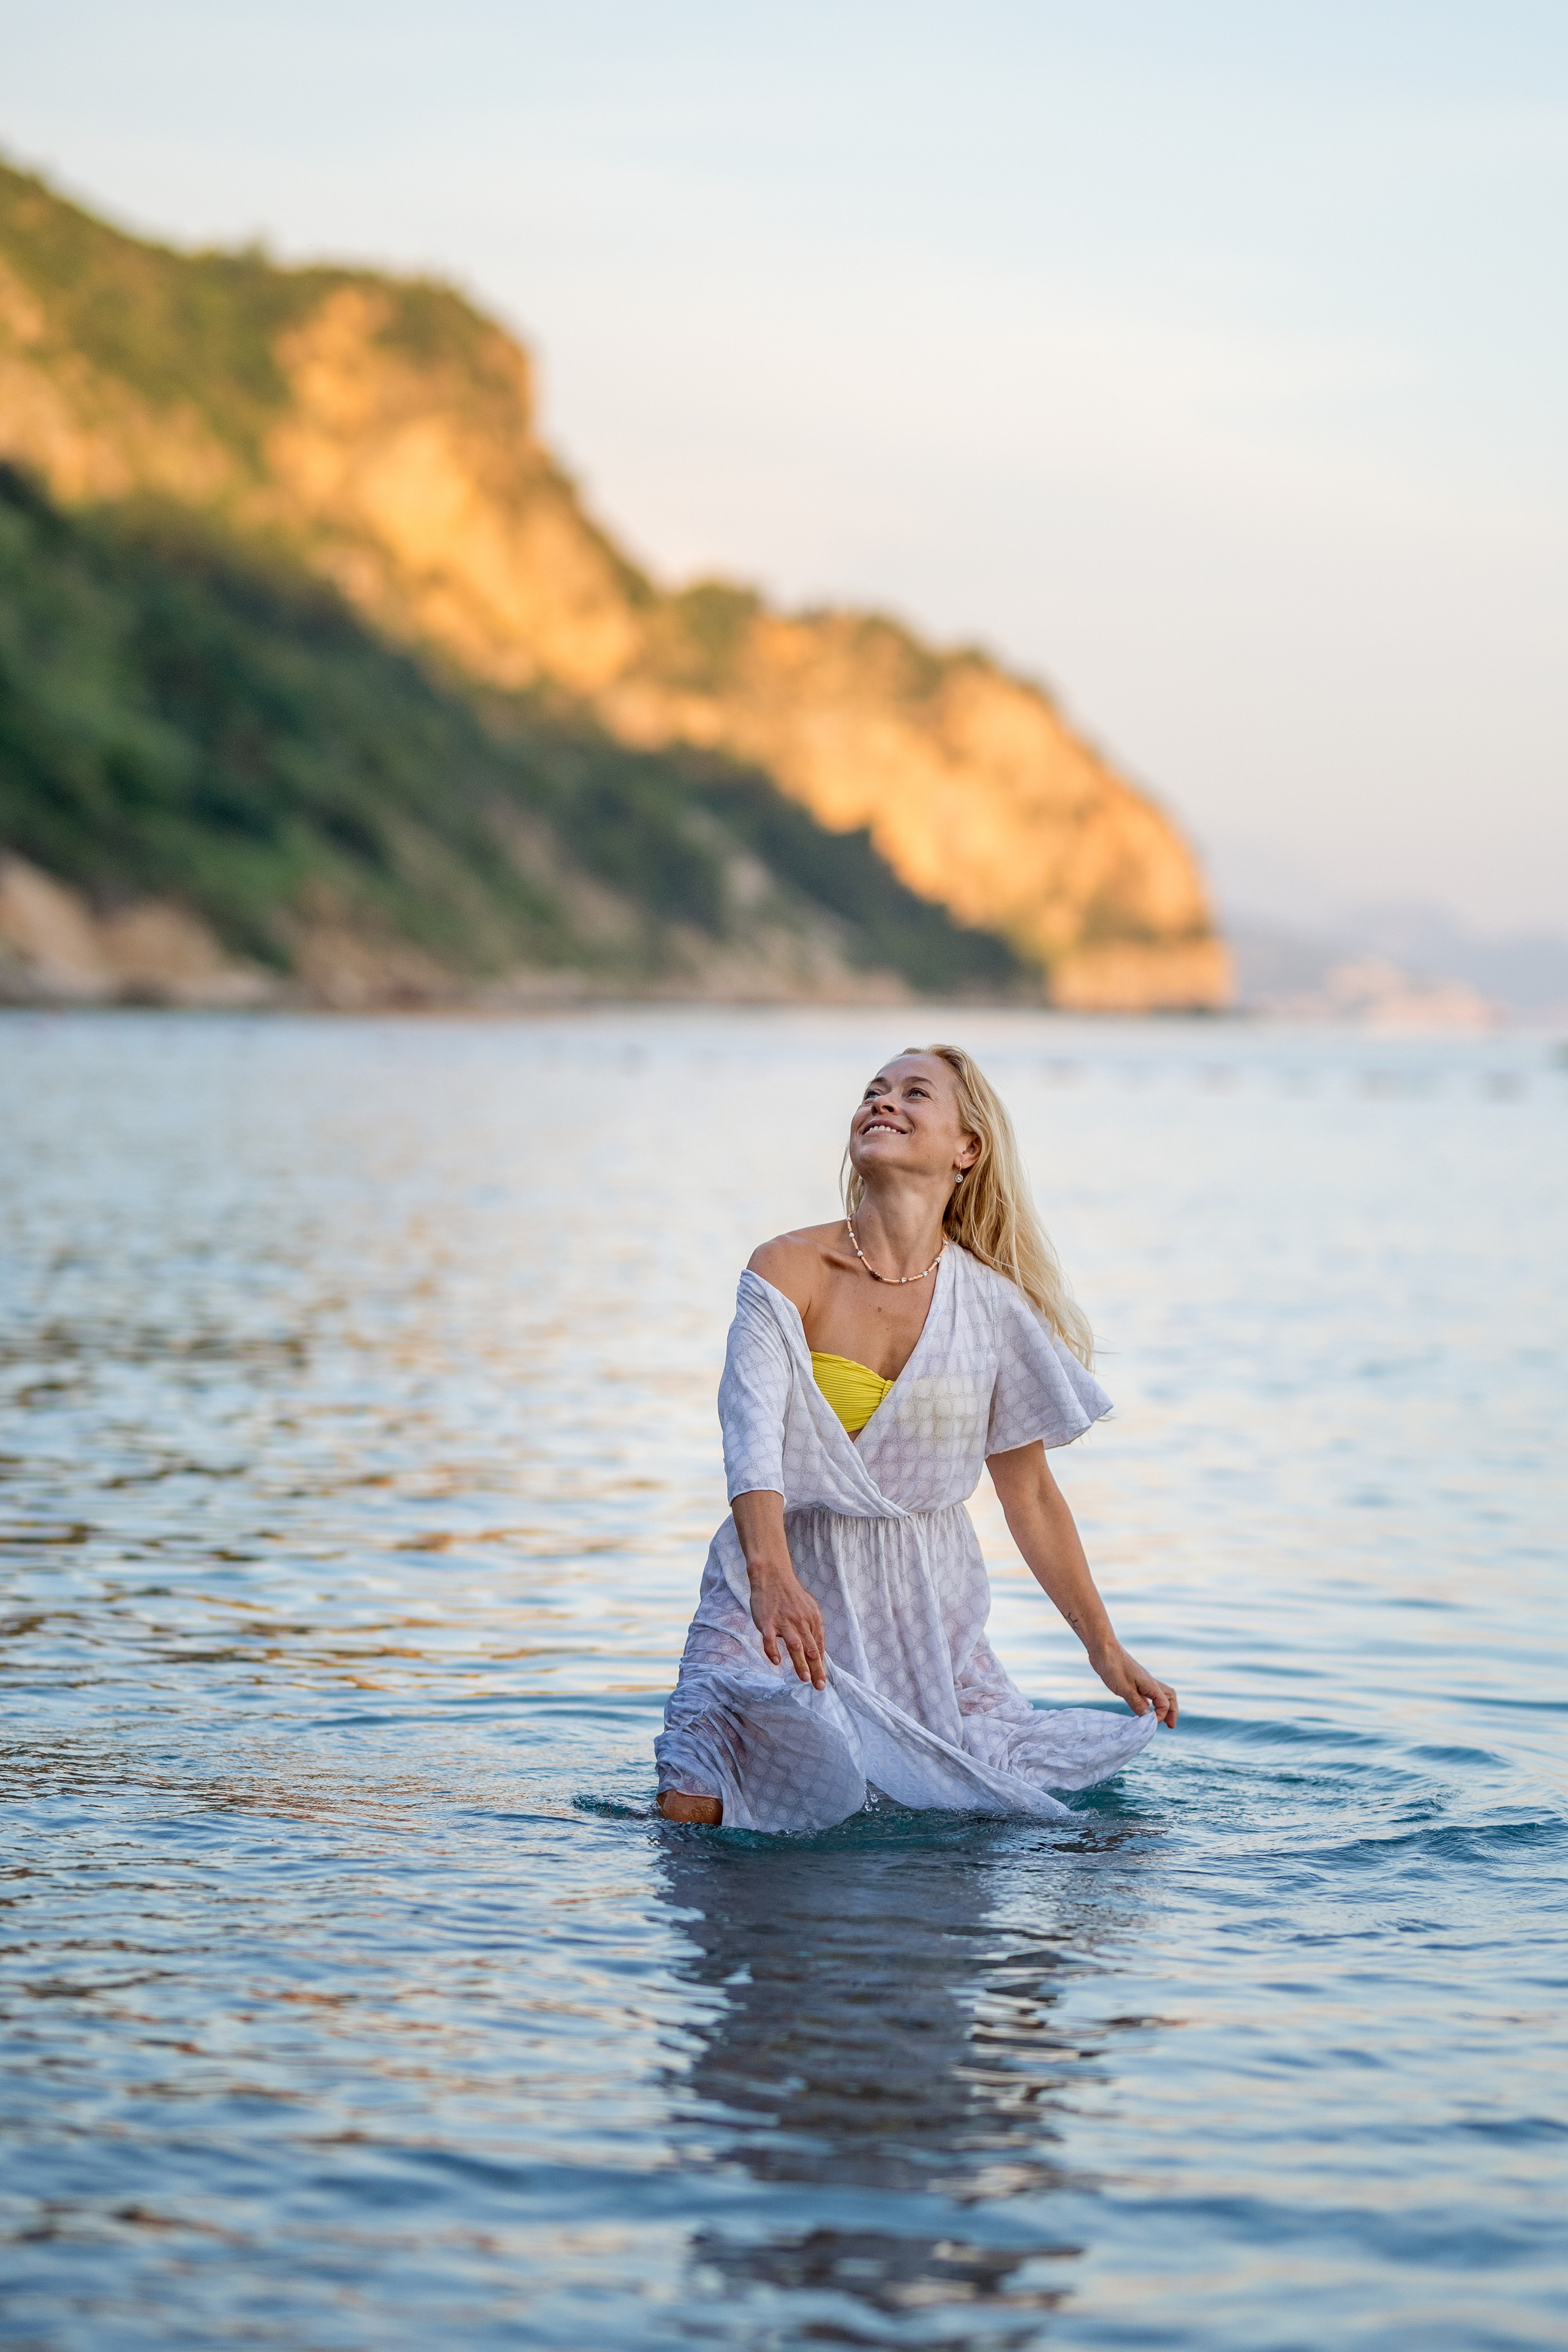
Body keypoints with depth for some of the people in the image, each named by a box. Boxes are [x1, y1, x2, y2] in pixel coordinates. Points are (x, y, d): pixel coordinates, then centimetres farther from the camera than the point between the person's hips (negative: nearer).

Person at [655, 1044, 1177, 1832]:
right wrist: (772, 1576, -43)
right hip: (783, 1586, -3)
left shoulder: (993, 1307, -3)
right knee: (694, 1814, -16)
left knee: (999, 1808, 2)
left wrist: (1105, 1649, 10)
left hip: (922, 1609, 3)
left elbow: (1030, 1494, 7)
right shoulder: (789, 1269, -11)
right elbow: (753, 1428, -25)